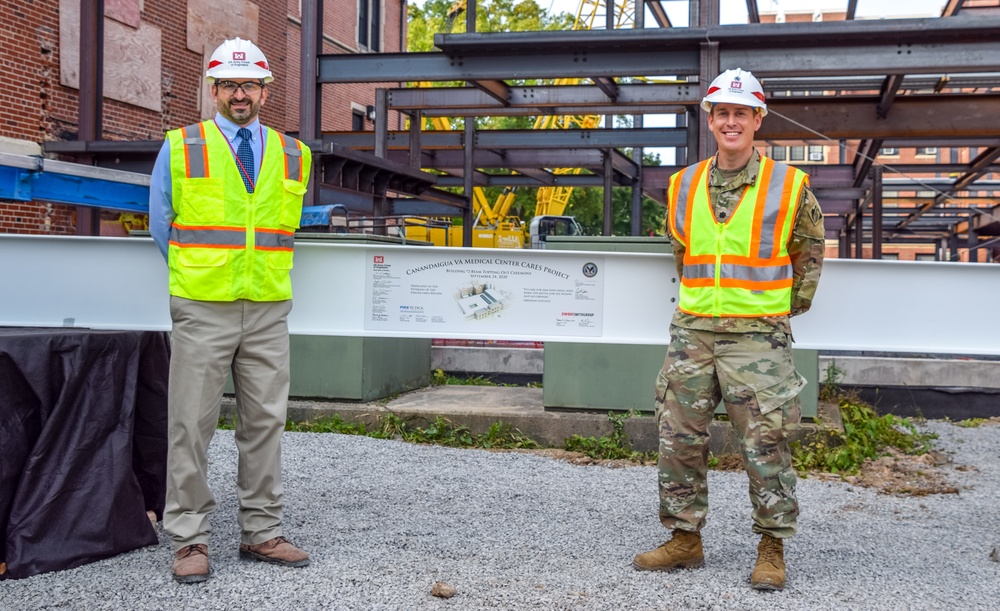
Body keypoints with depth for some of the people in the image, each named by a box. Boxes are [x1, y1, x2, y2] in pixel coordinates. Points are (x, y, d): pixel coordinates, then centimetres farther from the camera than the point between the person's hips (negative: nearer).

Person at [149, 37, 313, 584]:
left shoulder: (293, 157, 11)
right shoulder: (180, 149, 3)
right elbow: (161, 223, 10)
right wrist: (199, 274, 11)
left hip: (269, 311, 3)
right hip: (202, 310, -3)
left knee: (265, 422, 6)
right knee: (192, 425, -1)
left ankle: (262, 533, 16)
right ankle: (189, 540, 9)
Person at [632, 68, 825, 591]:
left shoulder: (788, 185, -2)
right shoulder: (683, 187, 8)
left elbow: (809, 251, 12)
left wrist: (790, 307, 11)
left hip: (757, 336, -4)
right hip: (692, 332, 4)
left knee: (765, 444, -1)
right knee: (679, 438, 6)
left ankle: (772, 549, 12)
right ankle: (685, 539, 20)